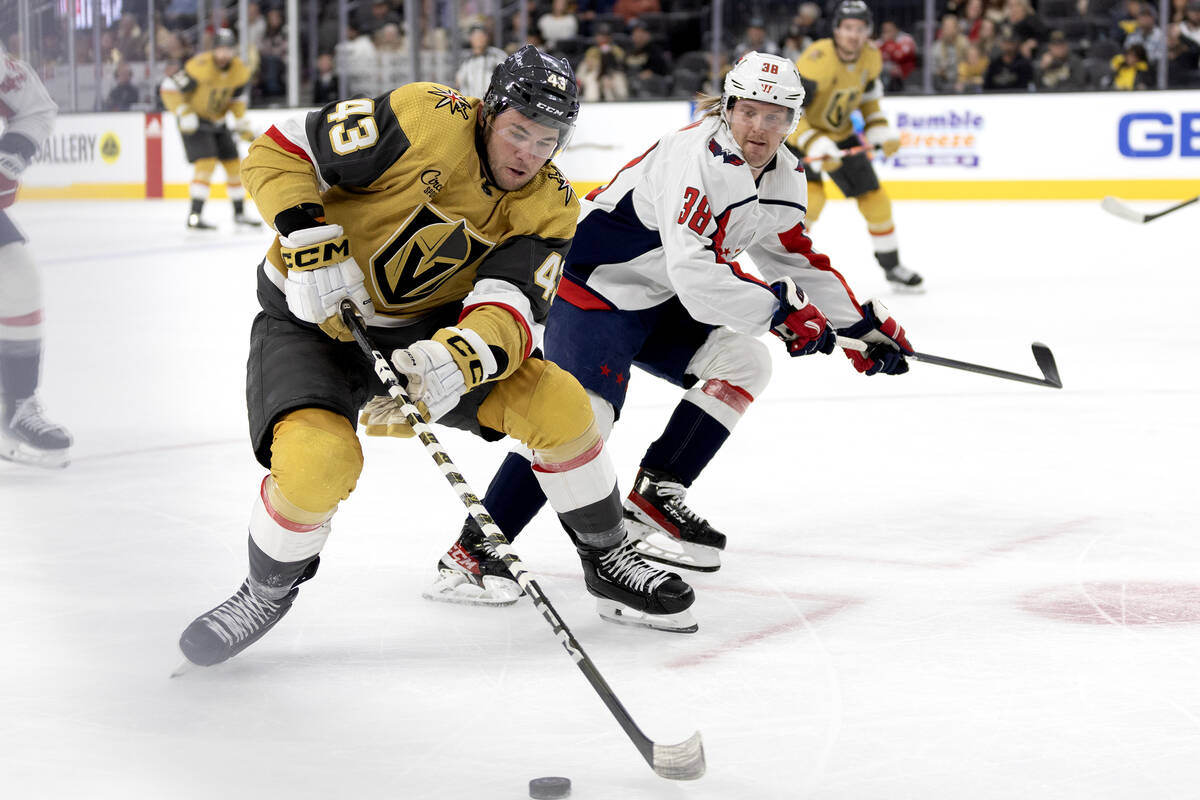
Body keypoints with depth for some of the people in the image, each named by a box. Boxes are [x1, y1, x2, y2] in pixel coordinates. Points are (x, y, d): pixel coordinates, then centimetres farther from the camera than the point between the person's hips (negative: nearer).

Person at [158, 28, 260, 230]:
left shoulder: (239, 71, -5)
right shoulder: (200, 67, -26)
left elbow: (237, 98, 11)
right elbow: (169, 89, -23)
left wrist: (242, 124, 1)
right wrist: (184, 114, -29)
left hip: (217, 121, 7)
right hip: (194, 120, -7)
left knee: (233, 162, 7)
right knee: (206, 162, -21)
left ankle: (239, 213, 22)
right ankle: (194, 216, -21)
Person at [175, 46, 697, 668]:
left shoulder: (549, 208, -8)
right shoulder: (426, 119, -22)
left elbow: (509, 307, -22)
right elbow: (278, 152, -17)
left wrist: (463, 355, -44)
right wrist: (312, 244, -31)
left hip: (426, 328, 4)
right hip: (312, 317, -4)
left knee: (558, 403, -13)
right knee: (319, 461, -31)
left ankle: (607, 559, 12)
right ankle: (268, 590, 0)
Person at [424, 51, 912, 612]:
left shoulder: (784, 177, 4)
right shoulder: (697, 157, -26)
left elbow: (796, 260, 17)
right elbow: (692, 273, -34)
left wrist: (863, 324, 14)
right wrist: (779, 309, -27)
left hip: (660, 303, 10)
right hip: (595, 289, -10)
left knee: (743, 360, 1)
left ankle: (651, 501, 7)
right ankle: (471, 554, -23)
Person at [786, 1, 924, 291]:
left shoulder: (871, 57, -10)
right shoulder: (817, 59, -32)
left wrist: (879, 128, -1)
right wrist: (814, 145, -42)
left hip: (841, 134, 6)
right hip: (798, 133, -6)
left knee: (875, 198, 7)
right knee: (811, 196, -27)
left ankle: (892, 266, 26)